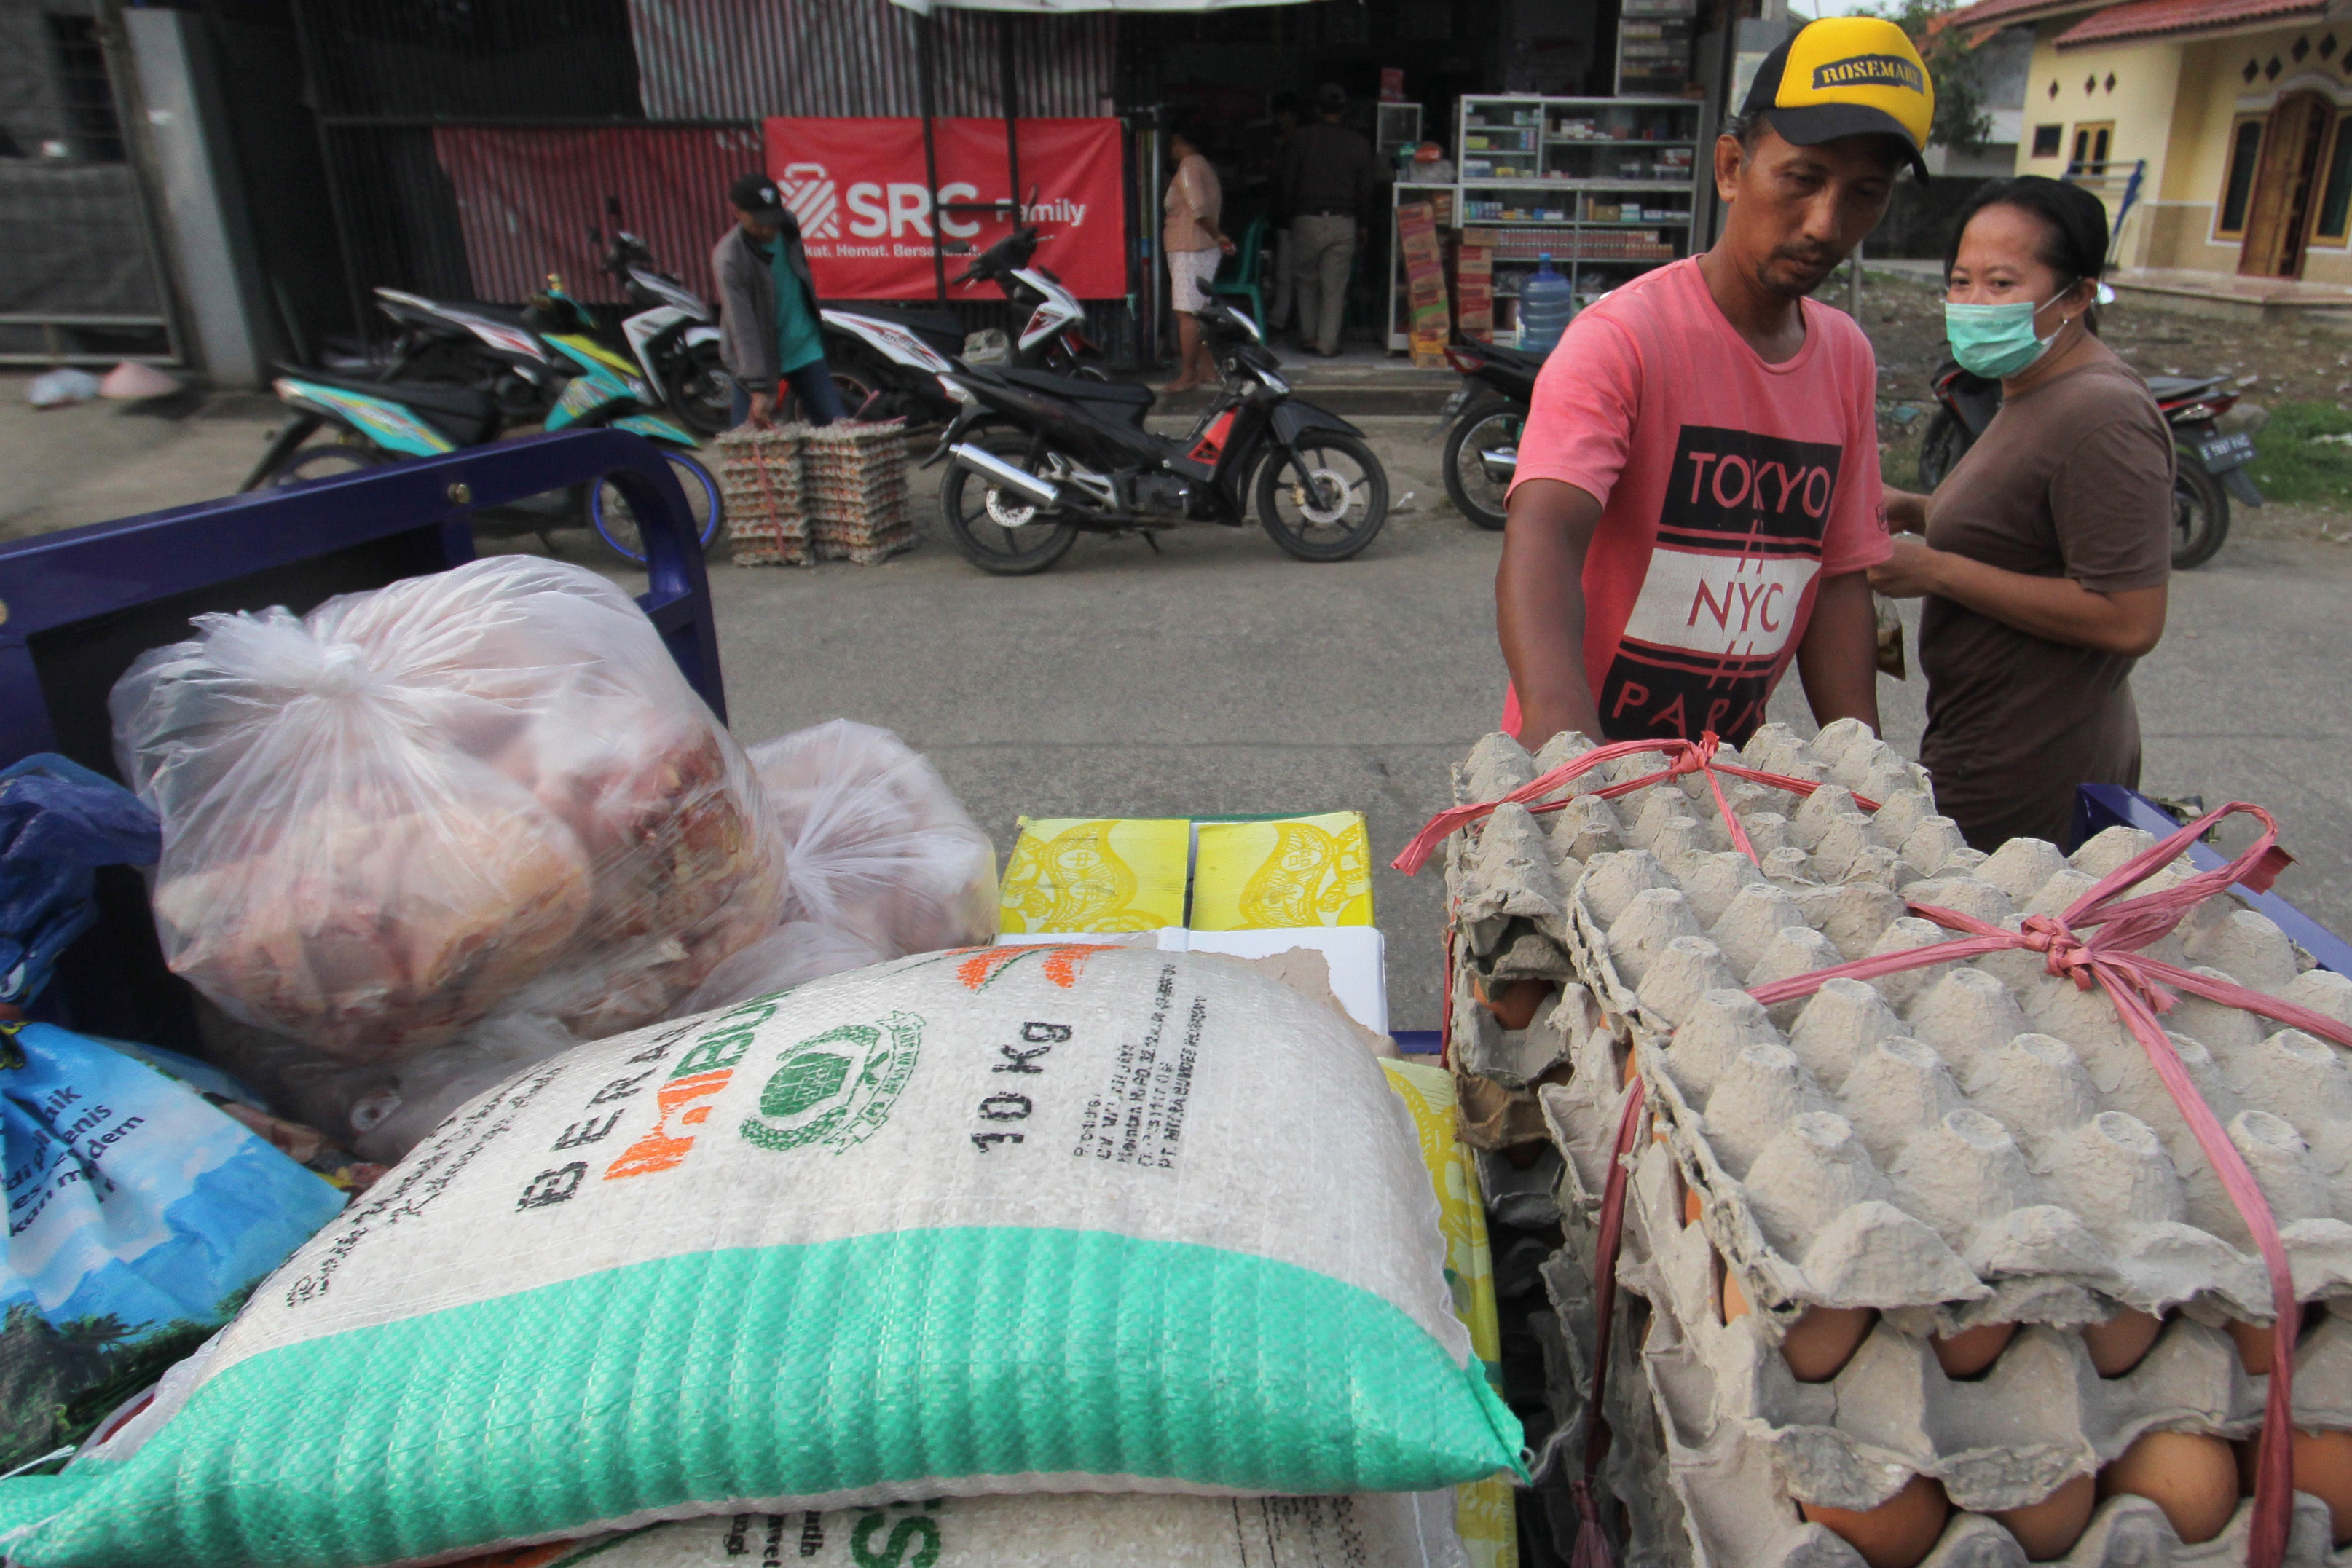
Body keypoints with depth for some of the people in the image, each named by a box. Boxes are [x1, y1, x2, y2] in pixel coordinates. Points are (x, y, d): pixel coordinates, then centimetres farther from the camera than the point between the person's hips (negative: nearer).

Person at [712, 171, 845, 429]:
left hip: (804, 350, 5)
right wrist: (758, 389, -34)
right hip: (758, 357, -5)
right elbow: (742, 328, -28)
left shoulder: (789, 227, -3)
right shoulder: (728, 258, -21)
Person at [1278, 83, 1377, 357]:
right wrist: (1360, 224, 20)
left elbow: (1284, 182, 0)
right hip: (1344, 223, 1)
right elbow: (1366, 189, 9)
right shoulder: (1359, 144, 4)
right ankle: (1328, 342, 4)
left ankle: (1309, 337, 16)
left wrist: (1288, 213, 14)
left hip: (1307, 221, -1)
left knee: (1306, 281, 15)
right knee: (1335, 286, 5)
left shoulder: (1300, 138, -2)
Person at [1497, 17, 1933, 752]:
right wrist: (1562, 723, -51)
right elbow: (1541, 534, -33)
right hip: (1578, 773, -6)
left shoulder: (1849, 357, 4)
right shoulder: (1622, 338, -18)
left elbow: (1838, 578, 6)